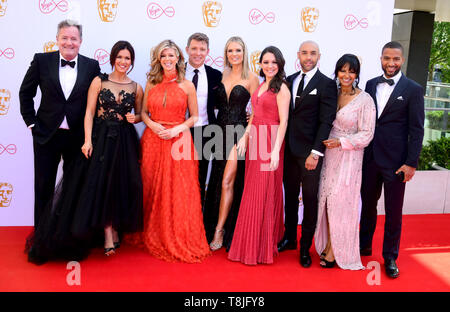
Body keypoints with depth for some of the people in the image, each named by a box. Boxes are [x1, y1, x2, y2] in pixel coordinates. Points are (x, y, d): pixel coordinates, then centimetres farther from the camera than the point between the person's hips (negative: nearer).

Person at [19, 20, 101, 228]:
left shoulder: (92, 66, -1)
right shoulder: (41, 61, -2)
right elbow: (25, 93, 5)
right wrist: (31, 122, -1)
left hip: (77, 137, 1)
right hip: (46, 134, 0)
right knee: (43, 187, 10)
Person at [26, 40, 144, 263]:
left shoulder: (136, 88, 7)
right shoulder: (99, 81, 2)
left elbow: (140, 115, 17)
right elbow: (89, 112, -2)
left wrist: (134, 118, -7)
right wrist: (88, 140, -12)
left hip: (125, 141, 2)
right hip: (101, 138, -2)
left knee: (122, 185, 2)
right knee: (100, 183, -6)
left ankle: (115, 229, 20)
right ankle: (108, 234, 3)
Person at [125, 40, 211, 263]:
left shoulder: (187, 86, 3)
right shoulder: (151, 84, 9)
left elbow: (195, 117, 5)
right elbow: (144, 112, 14)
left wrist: (177, 129, -11)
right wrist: (152, 125, -6)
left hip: (178, 142, -2)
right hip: (153, 140, 2)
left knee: (178, 192, -2)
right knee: (152, 190, 6)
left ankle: (179, 241, 11)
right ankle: (152, 237, 22)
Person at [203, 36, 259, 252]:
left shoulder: (251, 78, -4)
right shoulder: (223, 76, 12)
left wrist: (245, 137, -14)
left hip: (238, 133, -5)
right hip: (221, 132, 6)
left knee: (227, 182, -9)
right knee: (218, 182, 10)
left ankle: (220, 230, 0)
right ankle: (219, 227, 24)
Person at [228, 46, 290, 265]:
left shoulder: (281, 88, -7)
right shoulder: (260, 86, 16)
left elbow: (283, 121, -13)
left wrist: (276, 150, -20)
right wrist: (245, 136, 6)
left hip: (270, 142, -7)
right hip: (255, 141, 7)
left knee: (265, 193, -2)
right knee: (252, 192, 11)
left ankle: (264, 247, 11)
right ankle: (251, 244, 24)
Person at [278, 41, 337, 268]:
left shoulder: (326, 84, -6)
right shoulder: (289, 81, 11)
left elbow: (326, 121, -11)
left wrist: (315, 153, -17)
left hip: (310, 152, -5)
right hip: (289, 151, 5)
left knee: (310, 201, 5)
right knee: (290, 196, 15)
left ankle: (305, 248, 17)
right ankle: (289, 238, 31)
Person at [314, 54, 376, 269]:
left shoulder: (365, 100, -9)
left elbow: (366, 134, -10)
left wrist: (341, 142, -18)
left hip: (349, 157, -5)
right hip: (328, 153, 5)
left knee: (340, 201, -2)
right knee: (326, 199, 8)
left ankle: (336, 250, 12)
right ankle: (327, 244, 22)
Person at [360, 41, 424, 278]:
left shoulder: (413, 90, -5)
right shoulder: (371, 84, 7)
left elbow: (416, 130, -7)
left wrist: (411, 163, -11)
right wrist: (360, 151, 6)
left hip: (395, 161, -4)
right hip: (370, 158, 4)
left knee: (393, 212, 6)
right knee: (368, 204, 17)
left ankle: (390, 257, 21)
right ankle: (364, 245, 34)